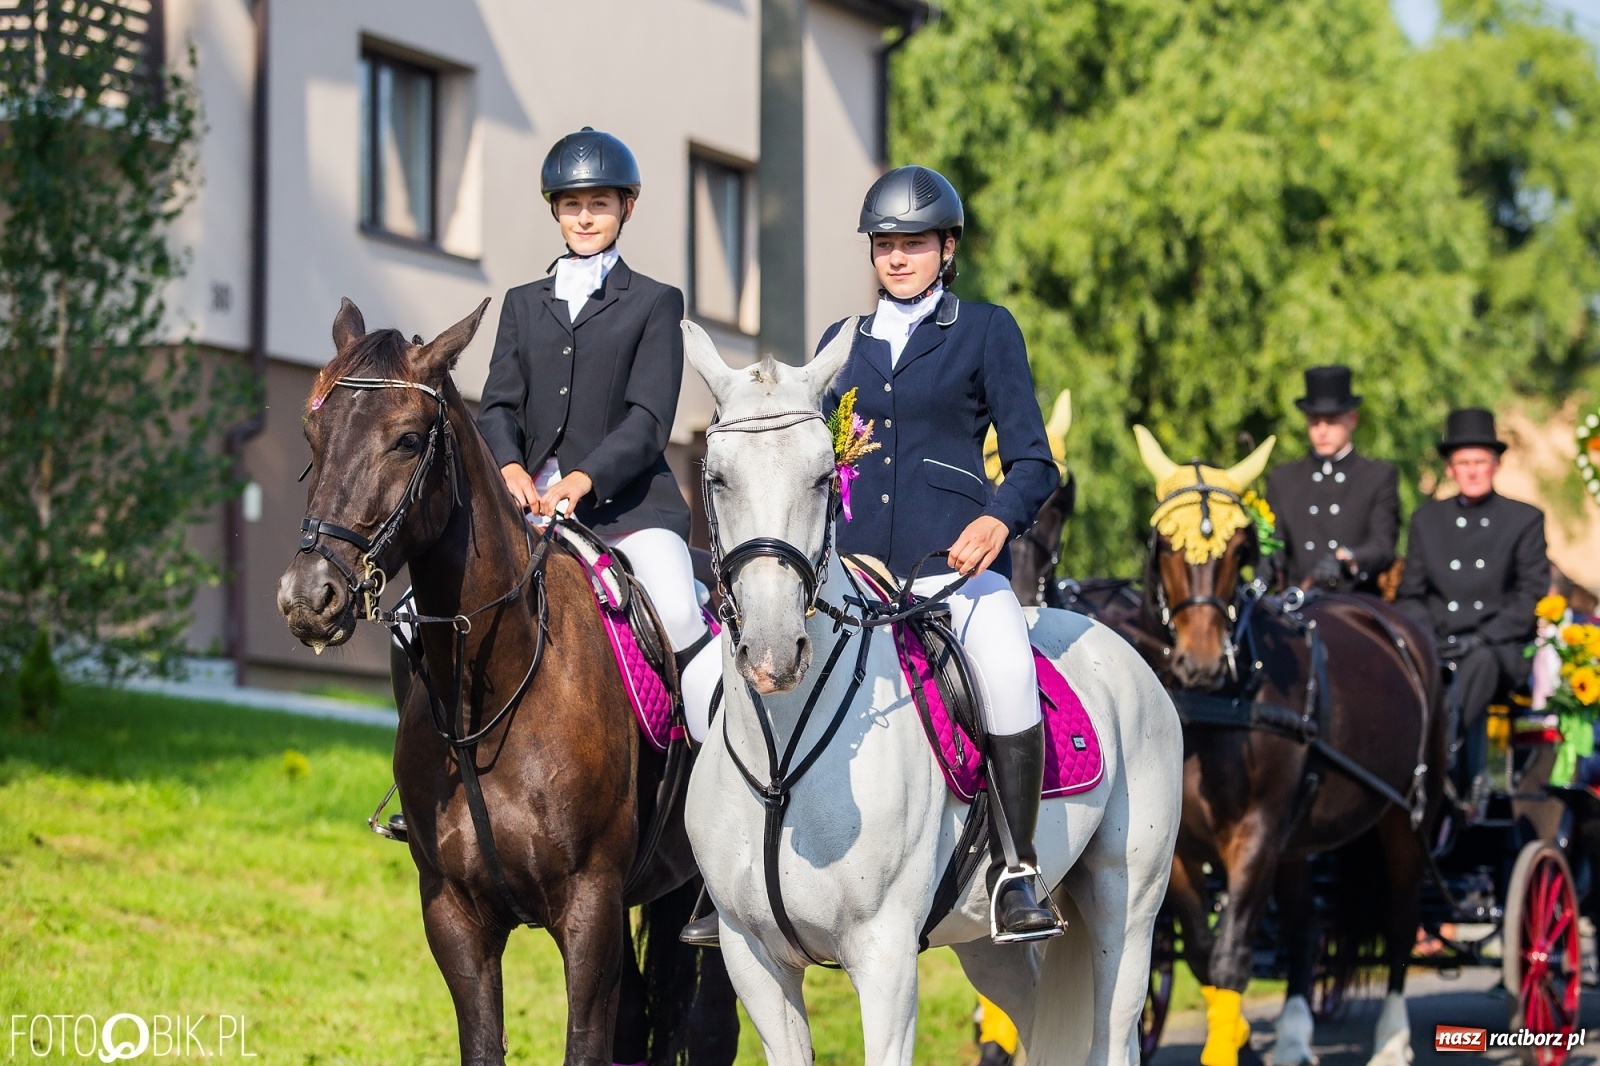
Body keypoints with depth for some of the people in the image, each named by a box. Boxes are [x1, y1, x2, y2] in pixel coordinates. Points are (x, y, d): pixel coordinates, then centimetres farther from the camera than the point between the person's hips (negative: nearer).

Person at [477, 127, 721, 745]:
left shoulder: (654, 303, 9)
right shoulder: (524, 304, 20)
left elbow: (648, 419, -3)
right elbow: (499, 405, 10)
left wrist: (585, 479, -20)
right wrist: (510, 468, -13)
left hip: (629, 501, -4)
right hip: (533, 501, 4)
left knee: (681, 616, -27)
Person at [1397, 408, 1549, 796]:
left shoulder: (1525, 520, 10)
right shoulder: (1427, 520, 19)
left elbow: (1532, 595, 2)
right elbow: (1410, 595, 17)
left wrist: (1482, 638, -11)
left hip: (1501, 650, -2)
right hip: (1438, 646, 2)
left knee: (1480, 664, -38)